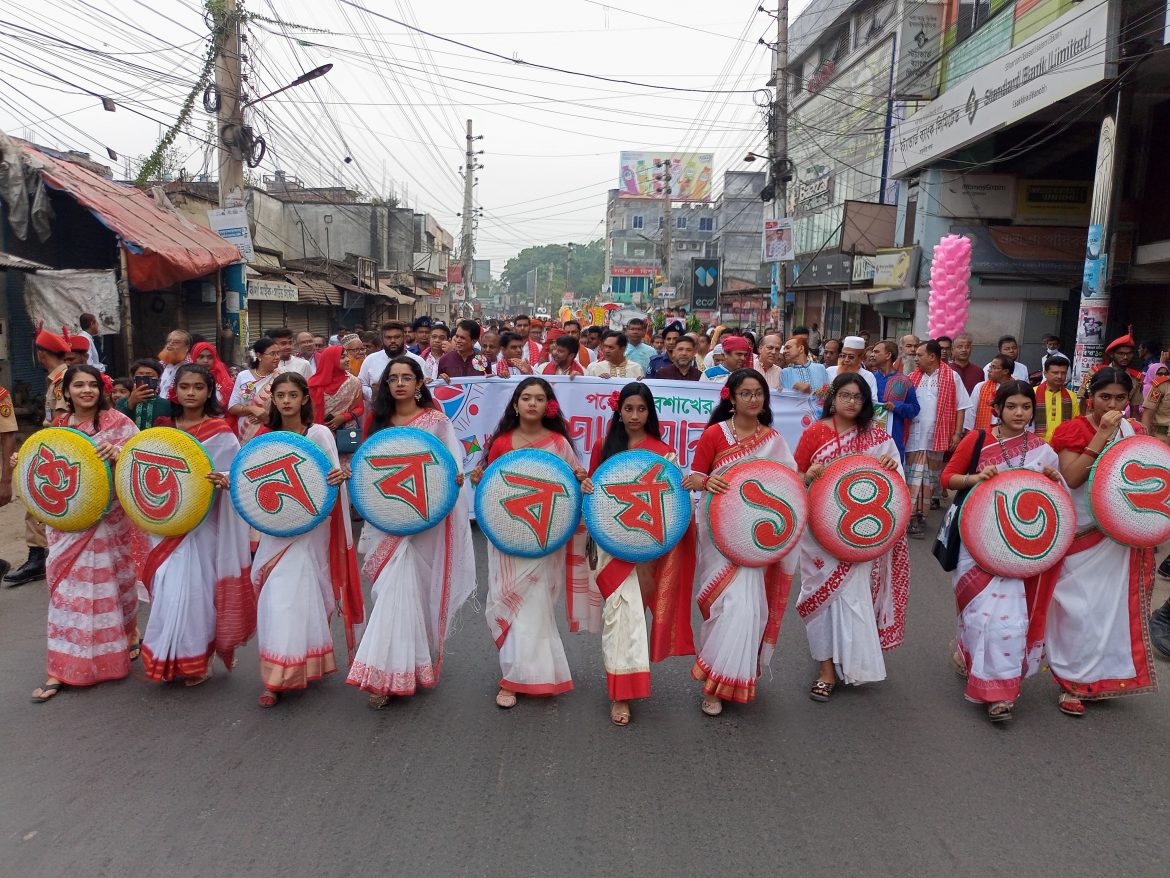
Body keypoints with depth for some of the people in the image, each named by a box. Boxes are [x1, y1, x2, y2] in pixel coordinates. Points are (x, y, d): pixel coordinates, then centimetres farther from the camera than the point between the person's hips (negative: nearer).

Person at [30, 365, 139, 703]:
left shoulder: (117, 421, -6)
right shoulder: (58, 425, 7)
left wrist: (119, 453, -29)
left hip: (108, 519, -3)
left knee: (110, 580, 9)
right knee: (68, 587, 5)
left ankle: (127, 634, 34)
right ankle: (62, 668, 13)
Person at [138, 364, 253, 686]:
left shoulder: (220, 432, -5)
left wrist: (224, 479, -29)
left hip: (201, 523, -4)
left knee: (194, 587, 0)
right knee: (168, 588, 7)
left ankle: (197, 659, 15)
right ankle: (169, 657, 23)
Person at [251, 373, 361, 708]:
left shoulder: (320, 434, -5)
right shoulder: (266, 436, 8)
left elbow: (332, 477, -9)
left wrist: (341, 475, -32)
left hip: (310, 527, -4)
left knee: (298, 595, -7)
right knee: (276, 596, 1)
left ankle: (280, 676, 2)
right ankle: (275, 679, 12)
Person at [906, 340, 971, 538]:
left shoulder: (951, 377, 0)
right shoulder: (913, 377, 6)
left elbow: (960, 406, 1)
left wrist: (957, 433, -4)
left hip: (938, 436, -1)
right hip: (914, 436, 1)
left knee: (930, 477, 10)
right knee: (914, 477, -2)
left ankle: (920, 516, 18)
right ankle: (913, 517, -4)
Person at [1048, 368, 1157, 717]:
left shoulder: (1134, 431, 6)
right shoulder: (1072, 431, -8)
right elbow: (1072, 477, -21)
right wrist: (1101, 435, -22)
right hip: (1081, 534, -4)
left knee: (1114, 606, 10)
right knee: (1079, 608, -1)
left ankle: (1099, 676, 28)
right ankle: (1073, 682, 13)